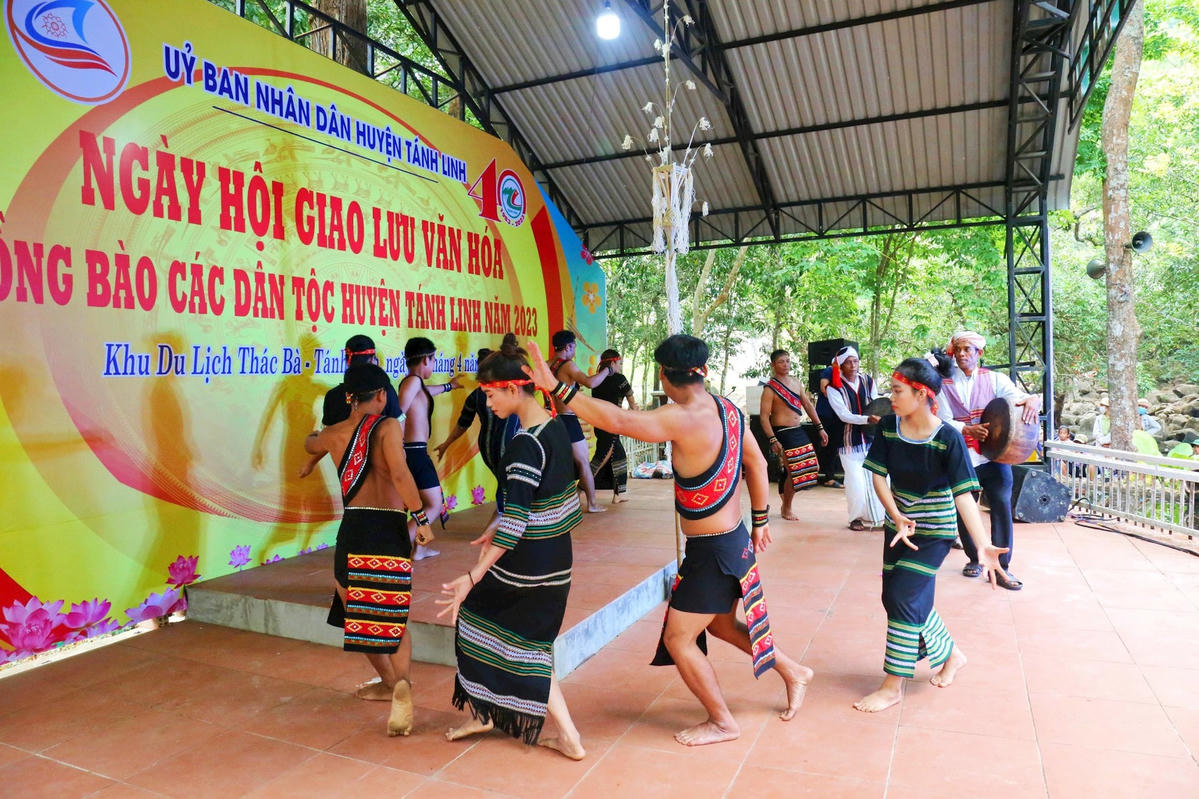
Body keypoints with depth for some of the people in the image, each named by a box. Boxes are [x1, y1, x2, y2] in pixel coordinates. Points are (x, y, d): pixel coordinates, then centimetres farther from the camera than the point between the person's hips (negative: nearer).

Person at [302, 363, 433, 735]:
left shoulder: (334, 433, 10)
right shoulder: (387, 426, -6)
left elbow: (309, 445, 35)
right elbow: (400, 474, -22)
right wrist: (421, 517, -16)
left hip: (352, 528, 3)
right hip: (388, 528, -3)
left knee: (359, 612, 21)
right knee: (393, 617, 6)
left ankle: (388, 681, 33)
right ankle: (401, 683, -17)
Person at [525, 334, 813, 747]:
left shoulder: (683, 420, -27)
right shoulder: (729, 410, 0)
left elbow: (620, 421, -39)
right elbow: (757, 464, 11)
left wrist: (556, 387, -38)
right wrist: (760, 521, 21)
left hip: (712, 553, -9)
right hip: (736, 541, 9)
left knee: (678, 640, 7)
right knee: (721, 625, 29)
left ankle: (722, 722, 24)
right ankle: (792, 672, 45)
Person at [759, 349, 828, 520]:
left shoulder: (796, 383, 10)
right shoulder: (770, 389, -11)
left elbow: (808, 405, 16)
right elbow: (764, 416, -14)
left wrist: (820, 428, 11)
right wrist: (773, 440, -22)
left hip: (799, 431, 8)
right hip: (782, 433, -7)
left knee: (810, 467, 9)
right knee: (794, 472, -6)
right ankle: (786, 510, 13)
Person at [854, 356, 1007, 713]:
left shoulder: (947, 438, -22)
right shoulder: (889, 426, -9)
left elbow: (964, 495, -26)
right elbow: (879, 476, -5)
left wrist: (982, 546, -37)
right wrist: (898, 518, -18)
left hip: (934, 531, -6)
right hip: (899, 525, 6)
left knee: (903, 598, -8)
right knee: (899, 599, 13)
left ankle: (893, 685, 8)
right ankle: (951, 655, 39)